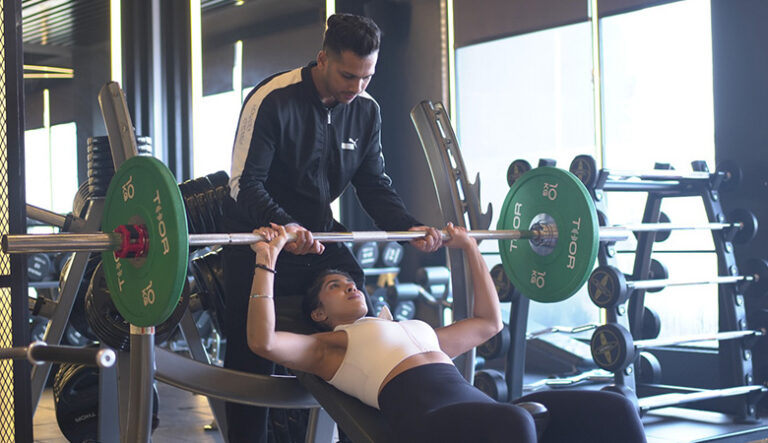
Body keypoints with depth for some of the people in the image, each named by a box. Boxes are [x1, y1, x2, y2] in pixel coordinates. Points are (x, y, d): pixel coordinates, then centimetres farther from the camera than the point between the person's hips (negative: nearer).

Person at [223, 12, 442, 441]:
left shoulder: (366, 110, -1)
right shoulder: (273, 100, -19)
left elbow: (375, 184, 3)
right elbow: (246, 183, -21)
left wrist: (409, 226, -15)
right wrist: (283, 226, -39)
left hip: (320, 234, 5)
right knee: (252, 361, 0)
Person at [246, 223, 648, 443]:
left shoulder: (417, 331, 39)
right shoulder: (327, 347, 22)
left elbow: (489, 322, 48)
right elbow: (263, 341, 4)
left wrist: (471, 249, 48)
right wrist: (266, 260, 3)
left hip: (479, 404, 7)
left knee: (614, 409, -18)